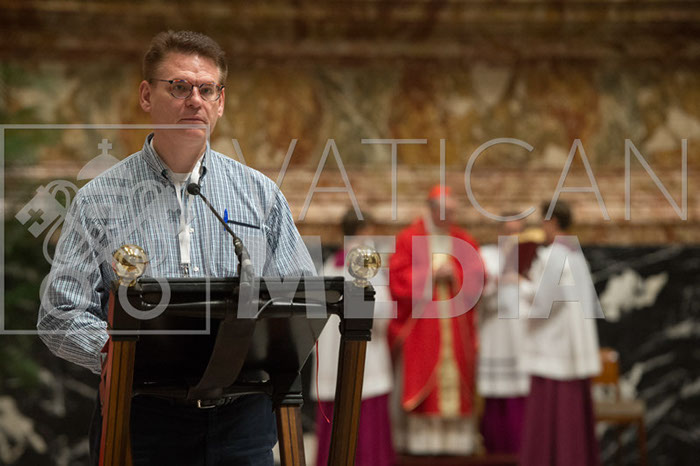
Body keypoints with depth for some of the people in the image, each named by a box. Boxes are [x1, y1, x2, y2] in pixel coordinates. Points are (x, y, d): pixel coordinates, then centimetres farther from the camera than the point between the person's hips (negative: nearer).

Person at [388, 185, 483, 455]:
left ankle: (455, 437, 2)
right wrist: (429, 274, -12)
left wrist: (454, 274, -9)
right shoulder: (409, 239, 2)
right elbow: (397, 278, -5)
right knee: (419, 378, -6)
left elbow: (477, 278, 7)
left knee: (455, 379, -1)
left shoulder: (464, 241, 11)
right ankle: (417, 438, -4)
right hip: (419, 321, -3)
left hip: (455, 320, 3)